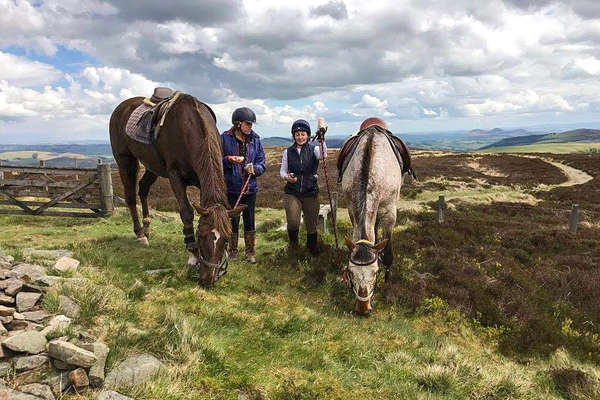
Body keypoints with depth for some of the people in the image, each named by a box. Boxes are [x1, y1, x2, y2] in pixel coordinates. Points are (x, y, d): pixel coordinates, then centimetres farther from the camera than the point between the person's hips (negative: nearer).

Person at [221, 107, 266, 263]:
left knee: (249, 221, 8)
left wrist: (254, 168, -15)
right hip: (231, 188, -2)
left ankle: (250, 252, 21)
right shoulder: (225, 138, -3)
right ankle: (233, 252, 23)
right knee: (232, 220, 7)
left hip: (250, 187, 2)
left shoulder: (255, 139, 4)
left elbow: (262, 163, 6)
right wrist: (229, 160, -19)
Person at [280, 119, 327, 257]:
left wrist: (321, 140, -41)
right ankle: (293, 243, 18)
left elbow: (323, 155, -24)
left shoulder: (313, 149, -1)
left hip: (311, 193, 0)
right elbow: (282, 170, 7)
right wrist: (286, 177, -16)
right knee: (292, 222, -14)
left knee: (312, 225, 9)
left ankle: (312, 250, 33)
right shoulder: (288, 152, 4)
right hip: (292, 193, 0)